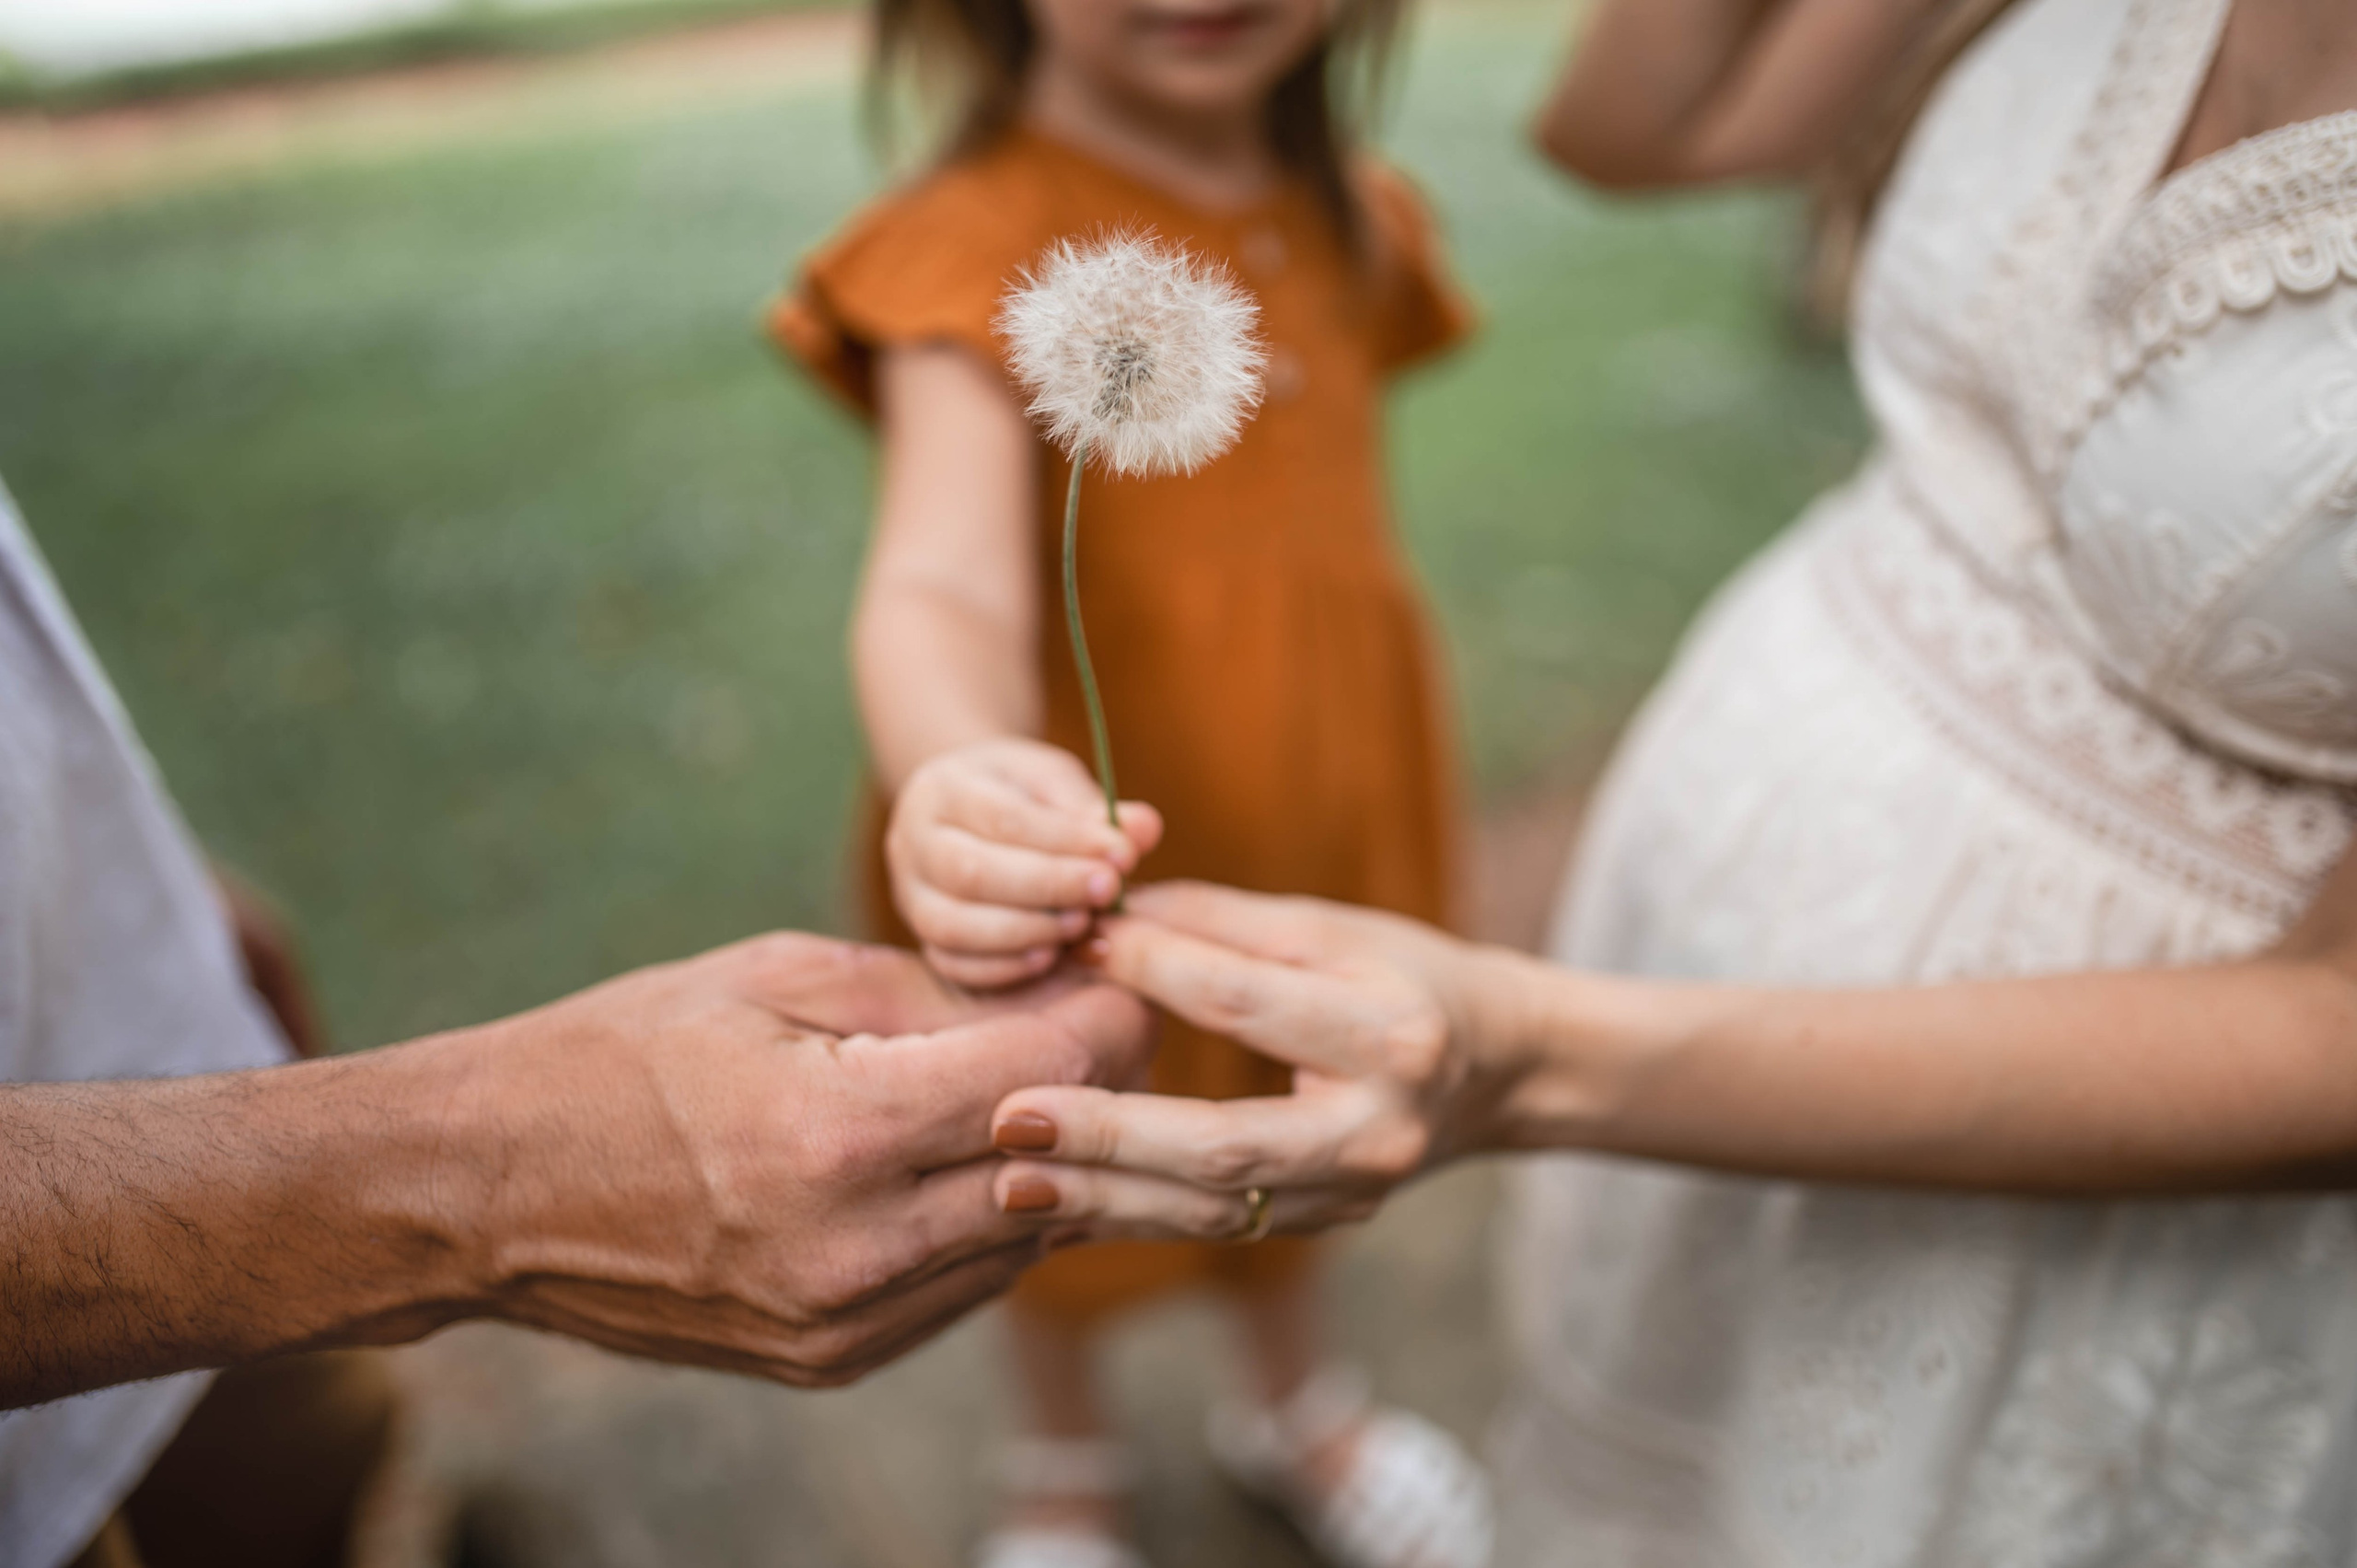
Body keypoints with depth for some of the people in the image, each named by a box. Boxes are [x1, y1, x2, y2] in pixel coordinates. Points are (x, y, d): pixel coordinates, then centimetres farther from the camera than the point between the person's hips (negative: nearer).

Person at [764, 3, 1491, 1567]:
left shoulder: (1352, 217, -3)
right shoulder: (982, 243, -24)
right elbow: (946, 582, -39)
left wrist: (1380, 792, 11)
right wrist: (962, 772, -60)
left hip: (1327, 821, 5)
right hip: (1085, 851, -5)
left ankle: (1298, 1398, 59)